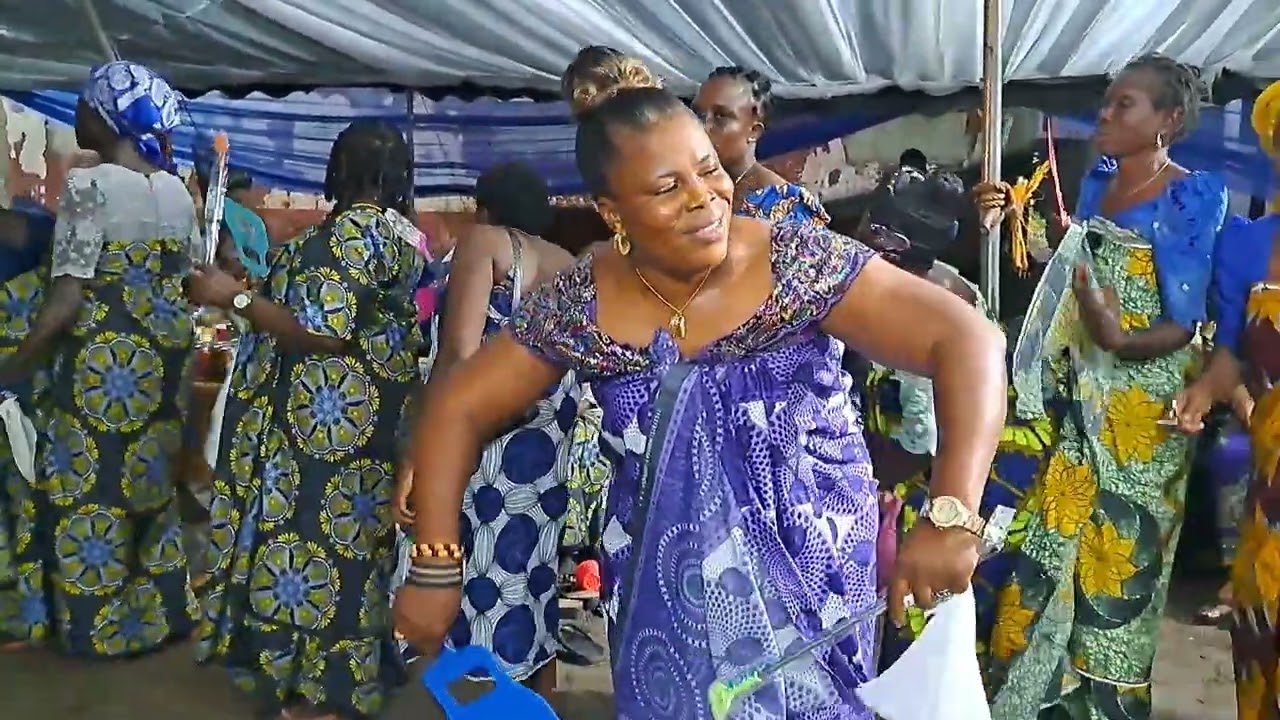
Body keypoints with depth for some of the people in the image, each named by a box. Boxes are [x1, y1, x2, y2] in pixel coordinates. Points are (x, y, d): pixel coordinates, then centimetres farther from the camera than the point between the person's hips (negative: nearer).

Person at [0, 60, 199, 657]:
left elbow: (66, 299, -19)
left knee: (93, 484, 7)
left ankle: (98, 622, 19)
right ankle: (158, 608, 30)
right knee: (148, 477, 18)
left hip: (105, 358, -7)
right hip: (166, 352, 7)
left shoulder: (89, 185, -17)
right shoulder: (177, 189, 4)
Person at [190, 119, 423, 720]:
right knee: (345, 531, 17)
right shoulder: (400, 232, 12)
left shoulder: (353, 230, -17)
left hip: (332, 415, -10)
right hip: (368, 411, 10)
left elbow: (325, 334, -23)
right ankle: (348, 672, 30)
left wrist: (235, 296, -15)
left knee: (312, 531, -1)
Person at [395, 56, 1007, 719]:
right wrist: (436, 564, -10)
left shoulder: (799, 264, -17)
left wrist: (951, 516, -33)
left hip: (809, 580, -1)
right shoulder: (580, 307, -10)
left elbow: (967, 340, -22)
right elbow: (457, 411, -2)